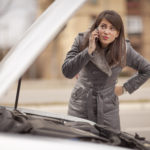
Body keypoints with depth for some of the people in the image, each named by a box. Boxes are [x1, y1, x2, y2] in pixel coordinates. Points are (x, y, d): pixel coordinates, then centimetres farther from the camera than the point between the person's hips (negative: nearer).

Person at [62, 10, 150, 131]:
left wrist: (125, 88, 3)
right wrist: (89, 51, -25)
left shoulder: (124, 50, -7)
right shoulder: (82, 41, -8)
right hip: (80, 107, 0)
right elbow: (67, 72, -17)